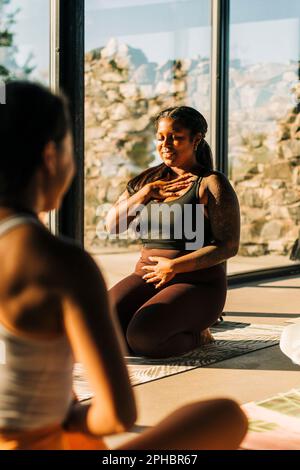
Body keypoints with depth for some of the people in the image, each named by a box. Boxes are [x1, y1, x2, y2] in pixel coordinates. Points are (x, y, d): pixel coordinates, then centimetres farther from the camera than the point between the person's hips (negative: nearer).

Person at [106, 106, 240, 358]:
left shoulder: (212, 184, -5)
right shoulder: (148, 179, 13)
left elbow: (229, 246, -11)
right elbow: (112, 224, 7)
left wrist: (175, 267, -18)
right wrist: (146, 193, -8)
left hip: (196, 285, -5)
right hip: (147, 278, 5)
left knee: (142, 340, -30)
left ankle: (196, 334, 0)